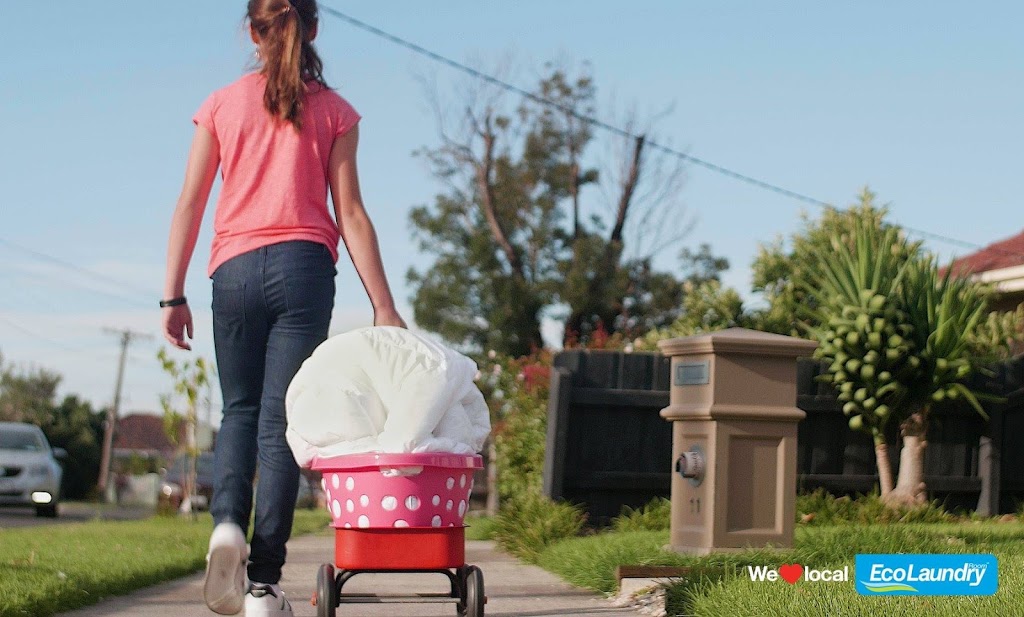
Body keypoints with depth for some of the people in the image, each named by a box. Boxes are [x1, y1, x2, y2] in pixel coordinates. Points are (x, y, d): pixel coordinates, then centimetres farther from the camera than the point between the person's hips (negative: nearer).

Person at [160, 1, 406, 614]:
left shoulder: (220, 105, 10)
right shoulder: (334, 111, 7)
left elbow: (190, 204, 6)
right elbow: (351, 215, 2)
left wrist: (174, 295, 8)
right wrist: (383, 305, 3)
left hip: (235, 269, 1)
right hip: (304, 266, -1)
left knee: (240, 409, 15)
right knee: (280, 419, -2)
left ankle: (228, 522, -13)